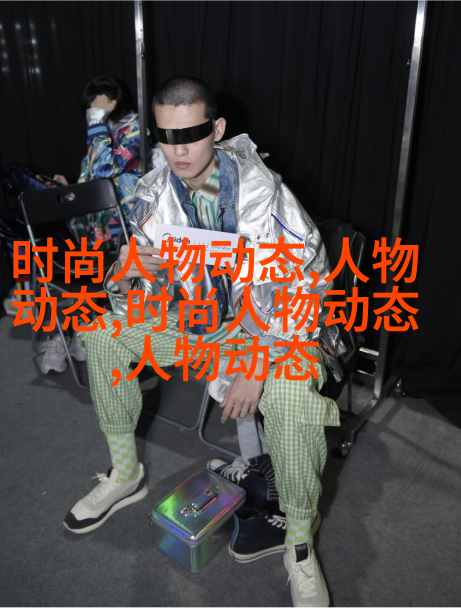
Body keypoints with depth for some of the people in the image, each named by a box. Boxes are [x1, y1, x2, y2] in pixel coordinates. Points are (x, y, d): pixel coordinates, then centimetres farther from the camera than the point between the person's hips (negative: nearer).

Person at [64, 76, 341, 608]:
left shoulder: (260, 191, -22)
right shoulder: (158, 192, -4)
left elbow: (303, 280, -25)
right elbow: (132, 290, 2)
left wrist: (257, 368, -30)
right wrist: (131, 272, -24)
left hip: (273, 324, -5)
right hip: (197, 316, 6)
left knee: (291, 393, -36)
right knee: (102, 330, -4)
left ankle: (299, 544, -10)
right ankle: (125, 473, 11)